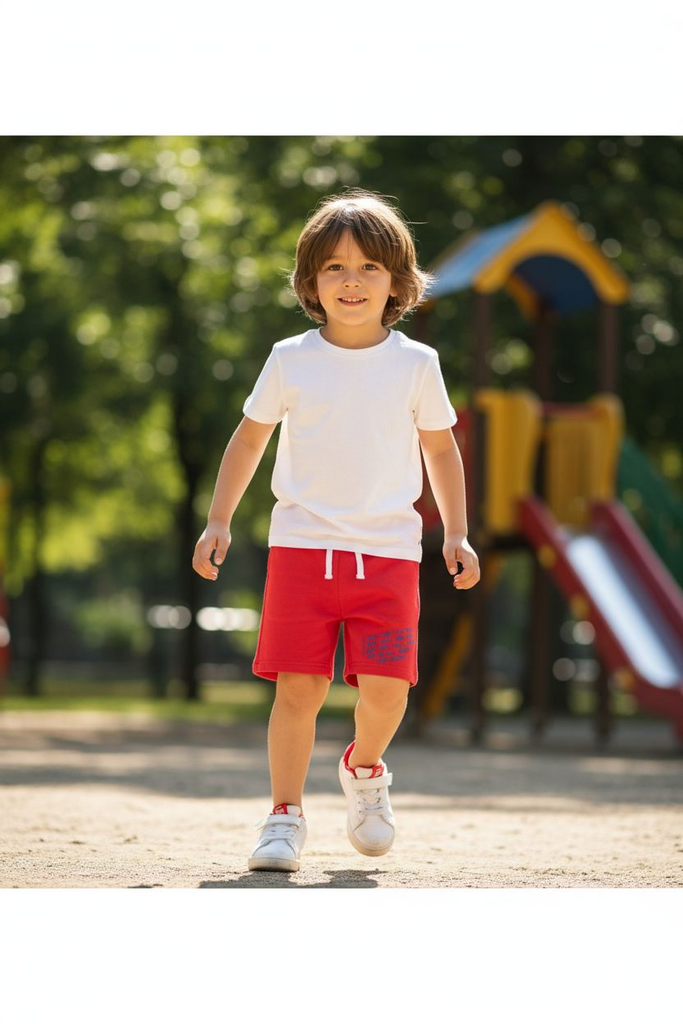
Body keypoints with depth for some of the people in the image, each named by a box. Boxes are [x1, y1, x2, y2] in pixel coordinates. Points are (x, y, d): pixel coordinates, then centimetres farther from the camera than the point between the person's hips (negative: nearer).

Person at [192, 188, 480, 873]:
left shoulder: (416, 364, 3)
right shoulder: (290, 360, 3)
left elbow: (440, 449, 15)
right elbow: (250, 438, 14)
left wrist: (456, 534, 10)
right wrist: (218, 522, 9)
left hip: (388, 551, 0)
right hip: (302, 545, 0)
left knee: (386, 689, -9)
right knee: (299, 689, -6)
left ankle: (363, 768, 23)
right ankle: (285, 816, 8)